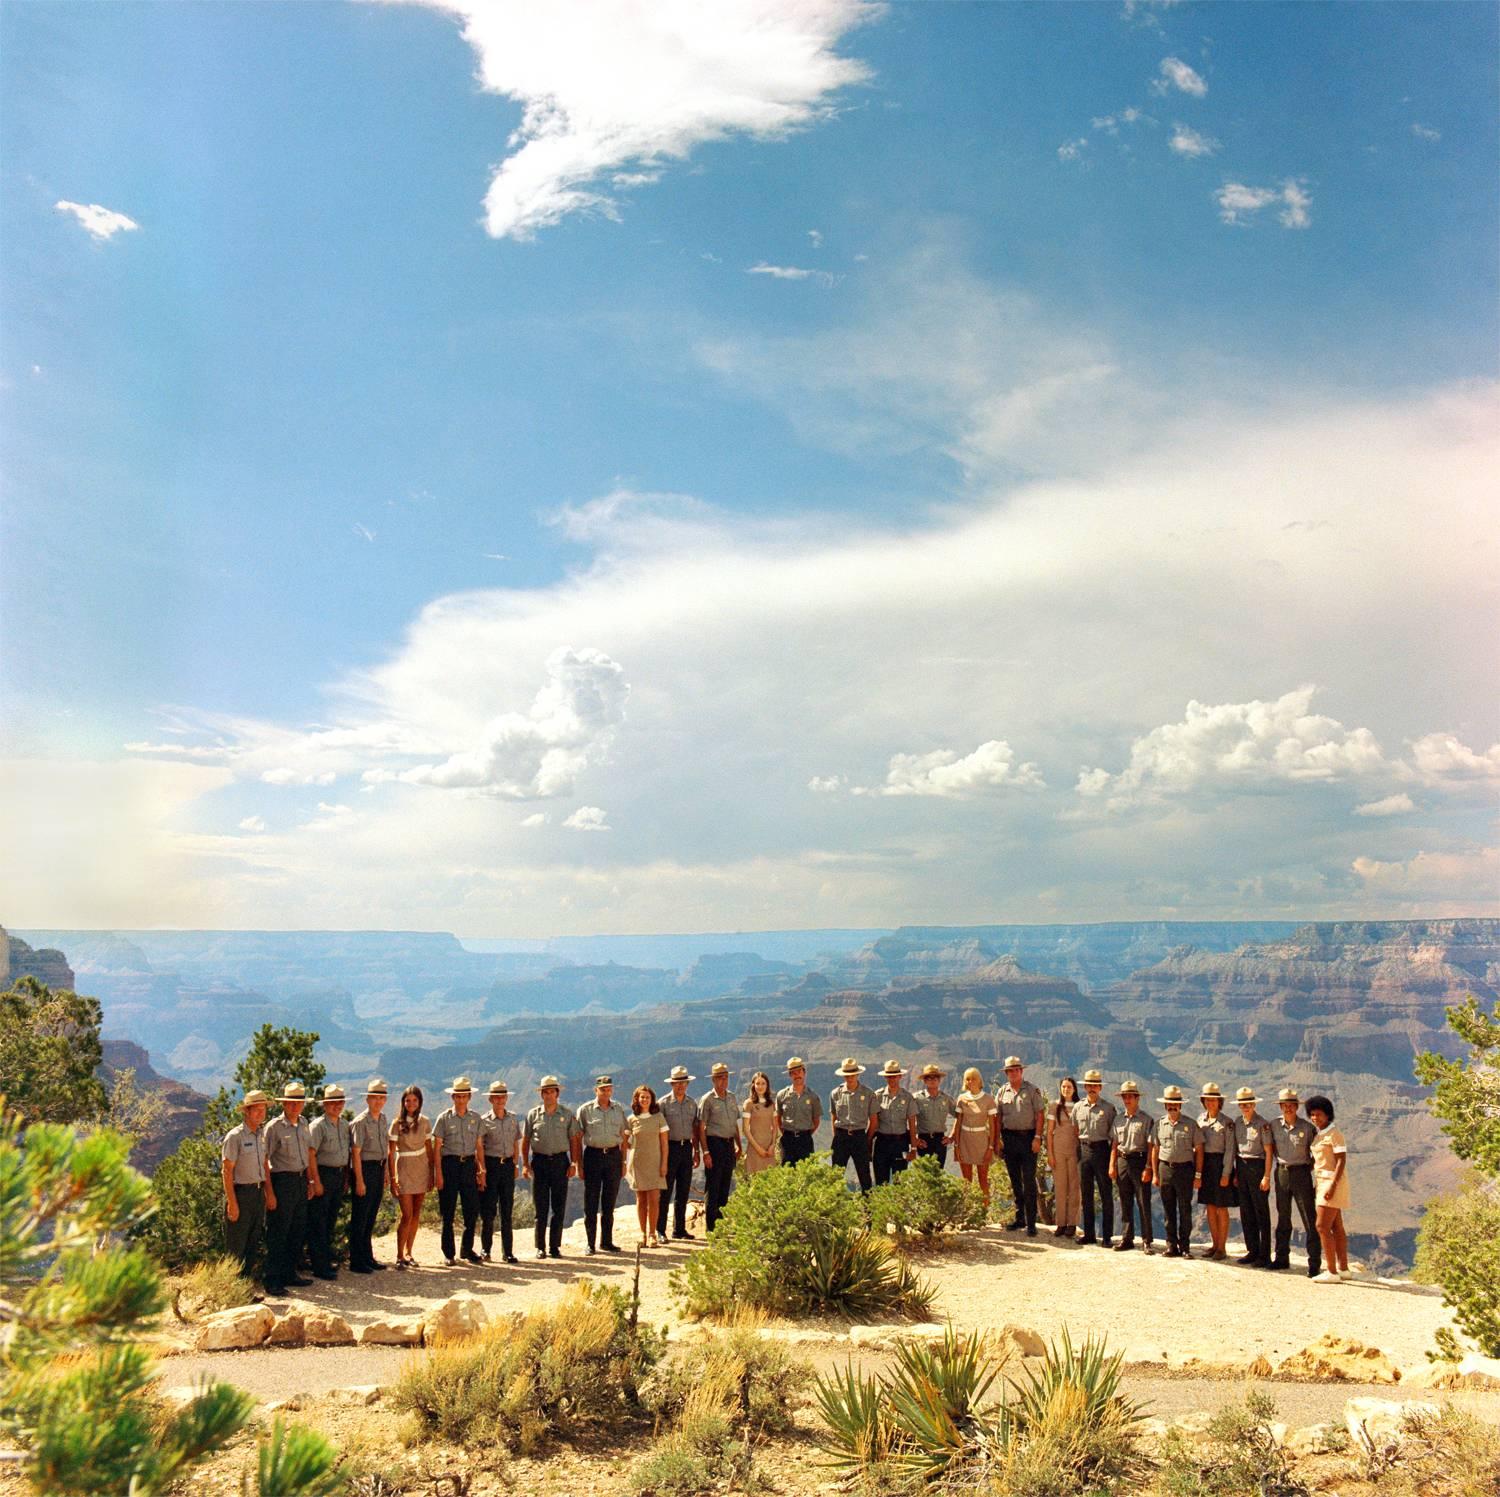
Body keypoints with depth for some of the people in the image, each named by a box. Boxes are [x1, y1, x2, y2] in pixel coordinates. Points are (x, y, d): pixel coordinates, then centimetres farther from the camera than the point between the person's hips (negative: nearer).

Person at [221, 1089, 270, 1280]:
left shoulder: (262, 1134, 8)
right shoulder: (235, 1136, -13)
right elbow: (227, 1171, -13)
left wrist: (267, 1192, 11)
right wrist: (232, 1203, -16)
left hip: (258, 1193, 7)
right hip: (240, 1193, -7)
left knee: (254, 1242, 13)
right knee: (236, 1245, 0)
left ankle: (248, 1280, 24)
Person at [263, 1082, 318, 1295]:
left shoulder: (303, 1123, 9)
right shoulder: (274, 1127, -12)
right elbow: (264, 1160, -14)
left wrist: (311, 1181, 18)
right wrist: (269, 1193, -16)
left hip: (301, 1180, 7)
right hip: (282, 1181, -7)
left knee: (299, 1232, 13)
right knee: (277, 1235, -1)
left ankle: (290, 1274, 25)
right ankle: (272, 1281, 7)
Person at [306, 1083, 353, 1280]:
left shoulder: (345, 1124, 10)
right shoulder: (318, 1125, -12)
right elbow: (311, 1155, -16)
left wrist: (346, 1176, 12)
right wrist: (316, 1182, -19)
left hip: (340, 1175, 7)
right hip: (323, 1175, -7)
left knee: (331, 1221, 14)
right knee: (318, 1223, -2)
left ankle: (326, 1259, 24)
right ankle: (319, 1266, 1)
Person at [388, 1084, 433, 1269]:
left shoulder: (425, 1121, 3)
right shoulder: (397, 1123, -7)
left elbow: (429, 1148, 8)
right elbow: (391, 1152, -8)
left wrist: (431, 1173, 6)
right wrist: (393, 1177, -12)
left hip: (422, 1169, 4)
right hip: (404, 1168, -4)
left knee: (416, 1214, 7)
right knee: (406, 1215, -7)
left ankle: (408, 1252, 18)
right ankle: (399, 1256, 3)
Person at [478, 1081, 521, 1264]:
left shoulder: (513, 1118, 9)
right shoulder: (484, 1121, -4)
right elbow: (479, 1146, -9)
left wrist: (515, 1164, 9)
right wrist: (482, 1170, -15)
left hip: (508, 1165, 4)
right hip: (491, 1164, -4)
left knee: (508, 1210, 6)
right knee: (488, 1210, -1)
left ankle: (508, 1252, 12)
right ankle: (485, 1249, 13)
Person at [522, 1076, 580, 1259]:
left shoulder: (567, 1115, 5)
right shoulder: (533, 1114, 5)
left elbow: (573, 1140, 7)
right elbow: (525, 1141, 7)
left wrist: (573, 1163, -1)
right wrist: (525, 1164, -1)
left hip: (560, 1161, 0)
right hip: (539, 1161, 0)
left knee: (559, 1207, 2)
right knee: (541, 1208, 2)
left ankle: (555, 1246, 11)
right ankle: (540, 1247, 9)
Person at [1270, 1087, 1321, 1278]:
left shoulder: (1307, 1127, -7)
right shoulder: (1274, 1125, 3)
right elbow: (1271, 1148, 17)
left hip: (1301, 1173, -4)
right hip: (1281, 1173, 4)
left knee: (1310, 1219, -5)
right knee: (1283, 1217, 13)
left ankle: (1314, 1263, 0)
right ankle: (1282, 1258, 22)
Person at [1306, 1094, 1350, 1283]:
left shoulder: (1334, 1134, -14)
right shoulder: (1318, 1135, 12)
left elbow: (1341, 1161, -19)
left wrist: (1332, 1185, -24)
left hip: (1332, 1182, -9)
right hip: (1323, 1182, 9)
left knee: (1322, 1227, -11)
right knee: (1336, 1227, 13)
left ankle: (1332, 1272, -9)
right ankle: (1343, 1269, 19)